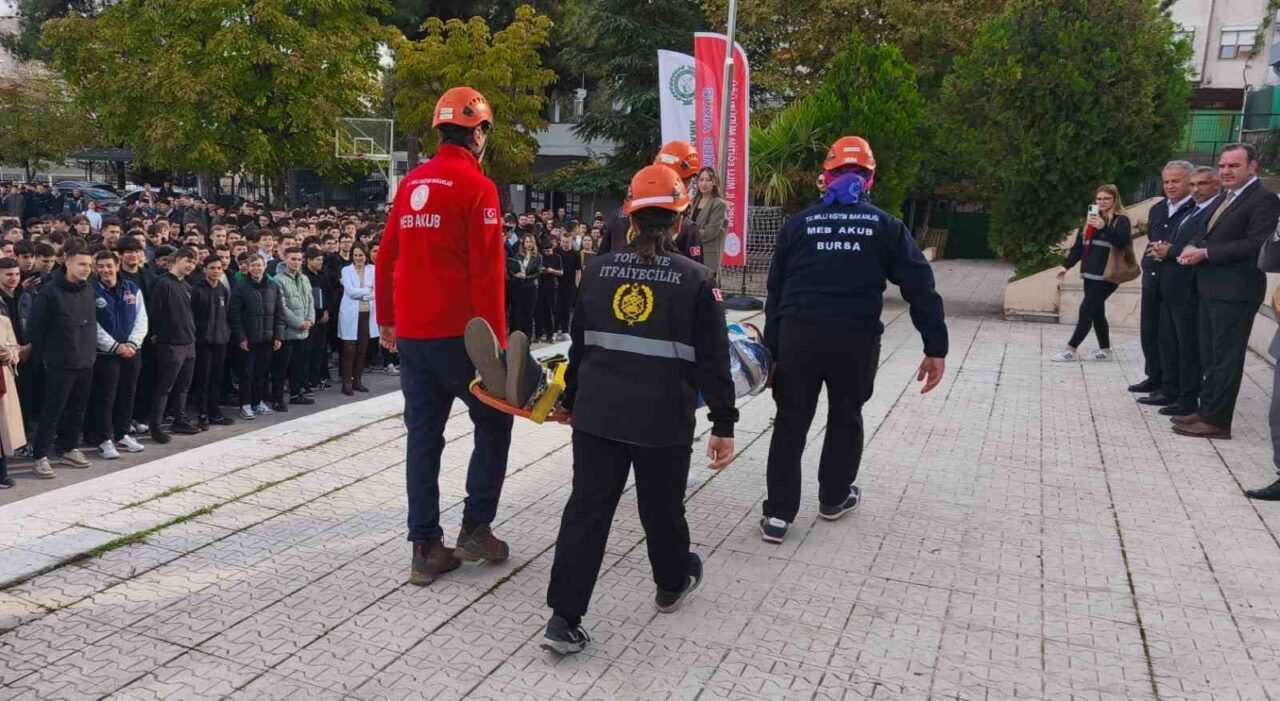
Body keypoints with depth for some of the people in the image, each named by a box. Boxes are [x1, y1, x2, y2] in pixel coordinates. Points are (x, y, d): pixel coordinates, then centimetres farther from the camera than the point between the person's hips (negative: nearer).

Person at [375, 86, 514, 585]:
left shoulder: (411, 183, 11)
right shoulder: (477, 186, -9)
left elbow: (387, 257, 14)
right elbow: (487, 272, -15)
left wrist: (386, 320, 22)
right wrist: (497, 341, -12)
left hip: (411, 335, 6)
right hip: (459, 334, -6)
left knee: (423, 434, 9)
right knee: (494, 421, 12)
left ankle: (426, 548, 12)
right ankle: (476, 528, 12)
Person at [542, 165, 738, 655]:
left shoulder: (598, 269, 5)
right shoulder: (696, 280, -5)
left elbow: (579, 344, 11)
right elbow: (712, 361, -5)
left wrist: (572, 400, 22)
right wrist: (723, 425, 1)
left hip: (597, 412, 3)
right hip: (664, 419, -2)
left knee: (587, 509, 6)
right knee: (661, 506, 17)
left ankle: (564, 619, 5)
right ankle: (672, 584, 42)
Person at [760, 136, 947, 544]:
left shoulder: (799, 224, 8)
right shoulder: (886, 226, 5)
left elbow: (775, 290, 7)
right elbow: (920, 288, -1)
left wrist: (771, 348, 11)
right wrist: (935, 348, 2)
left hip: (797, 336, 1)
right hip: (856, 340, 0)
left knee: (790, 423, 10)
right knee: (845, 417, 21)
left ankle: (778, 514, 9)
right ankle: (834, 497, 36)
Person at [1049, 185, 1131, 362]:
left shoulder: (1121, 220, -6)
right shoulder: (1091, 218, 16)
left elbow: (1123, 242, -21)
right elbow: (1079, 245, 18)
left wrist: (1104, 227, -31)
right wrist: (1066, 266, 13)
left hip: (1106, 275, -8)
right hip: (1090, 274, 8)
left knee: (1086, 310, -8)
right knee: (1096, 312, 11)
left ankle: (1071, 350, -4)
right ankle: (1105, 349, 21)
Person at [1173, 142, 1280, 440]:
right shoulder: (1224, 198, 16)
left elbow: (1254, 245, -21)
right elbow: (1202, 231, 19)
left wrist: (1205, 253, -19)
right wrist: (1192, 247, -3)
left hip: (1235, 292, -9)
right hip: (1210, 289, 9)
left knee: (1226, 358, -3)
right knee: (1210, 356, 16)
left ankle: (1217, 421, 3)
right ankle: (1207, 411, 25)